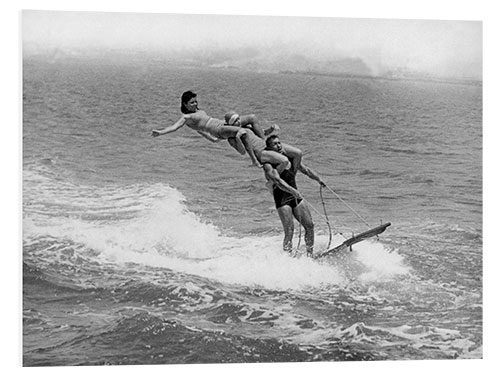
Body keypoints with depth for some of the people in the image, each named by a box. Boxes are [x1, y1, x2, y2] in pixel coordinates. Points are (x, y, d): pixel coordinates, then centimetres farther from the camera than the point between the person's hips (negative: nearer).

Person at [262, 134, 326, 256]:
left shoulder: (290, 158, 9)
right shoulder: (268, 165, -12)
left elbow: (305, 169, 14)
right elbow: (277, 180, -28)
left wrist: (318, 179, -2)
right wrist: (293, 191, -41)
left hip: (295, 196, 6)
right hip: (282, 199, -6)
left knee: (310, 225, 3)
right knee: (289, 232, -12)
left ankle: (310, 255, 15)